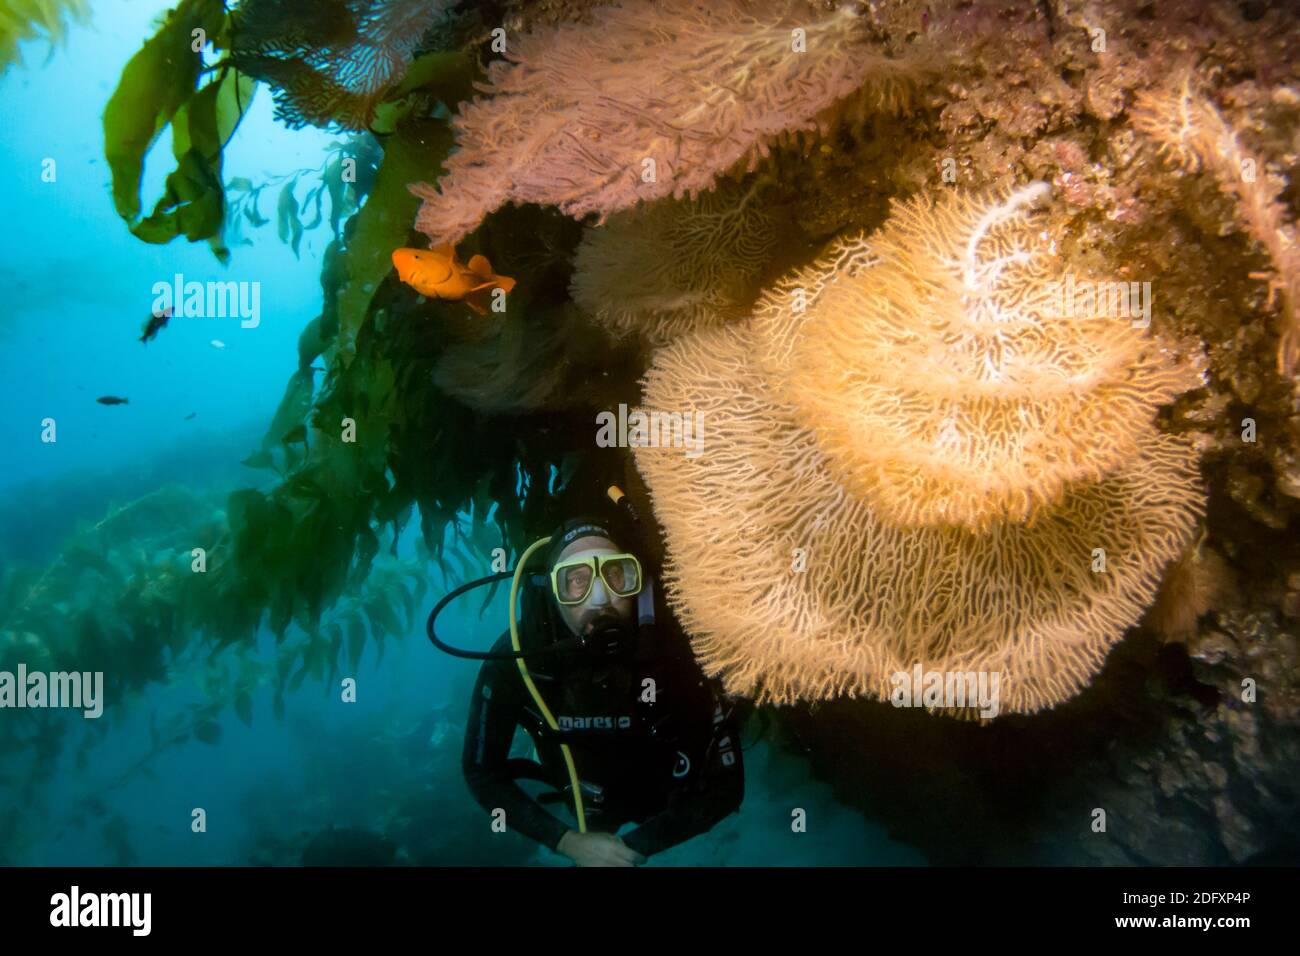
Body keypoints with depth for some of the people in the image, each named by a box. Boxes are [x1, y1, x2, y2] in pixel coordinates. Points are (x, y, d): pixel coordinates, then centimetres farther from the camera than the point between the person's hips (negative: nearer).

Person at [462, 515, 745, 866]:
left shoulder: (674, 652, -39)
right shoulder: (514, 658, -35)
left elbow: (725, 787, -31)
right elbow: (481, 772, -21)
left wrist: (632, 847, -33)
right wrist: (568, 842, -29)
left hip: (666, 795, -1)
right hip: (584, 802, 1)